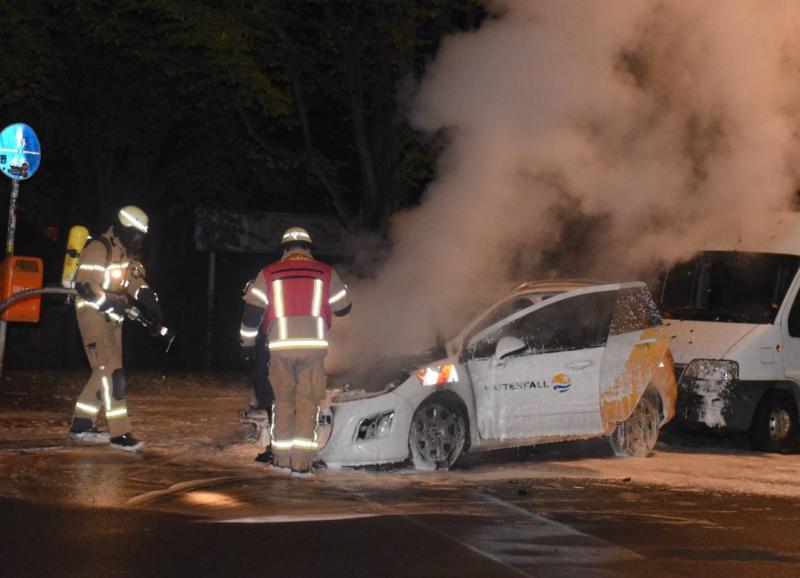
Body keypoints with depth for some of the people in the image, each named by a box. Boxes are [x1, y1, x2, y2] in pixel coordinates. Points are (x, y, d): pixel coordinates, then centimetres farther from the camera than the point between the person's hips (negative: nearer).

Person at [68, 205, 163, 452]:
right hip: (93, 314, -10)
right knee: (111, 373, -14)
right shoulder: (99, 249, -16)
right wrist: (110, 302, -28)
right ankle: (119, 433, -16)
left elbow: (138, 282, 13)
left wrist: (151, 304, -4)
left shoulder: (128, 254, 14)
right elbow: (84, 284, -23)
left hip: (112, 318, 10)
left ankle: (81, 426, 22)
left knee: (104, 373, 13)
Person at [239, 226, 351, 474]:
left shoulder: (268, 274, 7)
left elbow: (251, 312, 5)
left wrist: (247, 342, 17)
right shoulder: (326, 273, 7)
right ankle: (301, 460, -4)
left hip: (281, 346, 1)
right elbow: (343, 308, 17)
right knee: (308, 402, 4)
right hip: (314, 345, -1)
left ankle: (282, 456, 15)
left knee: (283, 400, 14)